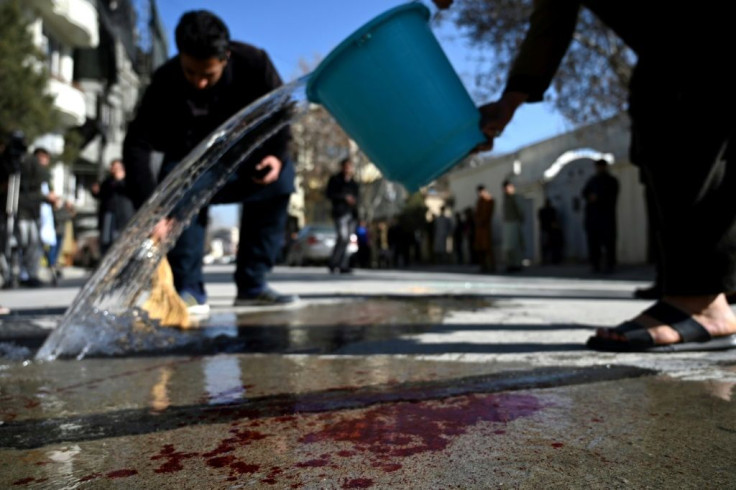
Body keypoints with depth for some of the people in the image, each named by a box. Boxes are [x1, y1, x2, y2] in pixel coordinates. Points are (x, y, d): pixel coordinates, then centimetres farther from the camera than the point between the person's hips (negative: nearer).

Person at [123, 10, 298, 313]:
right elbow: (136, 146, -34)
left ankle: (252, 285, -18)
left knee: (281, 178, -25)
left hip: (239, 158, 2)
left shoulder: (253, 62, -25)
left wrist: (277, 153, -28)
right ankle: (189, 290, -25)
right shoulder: (165, 82, -29)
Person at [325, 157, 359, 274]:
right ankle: (332, 263, -9)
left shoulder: (353, 182, 22)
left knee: (347, 240, 1)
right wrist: (344, 197, -11)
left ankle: (344, 265, 3)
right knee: (343, 237, -19)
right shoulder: (335, 179, 6)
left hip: (351, 213, 6)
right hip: (340, 212, -6)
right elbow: (328, 194, -3)